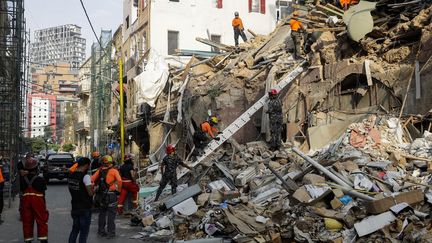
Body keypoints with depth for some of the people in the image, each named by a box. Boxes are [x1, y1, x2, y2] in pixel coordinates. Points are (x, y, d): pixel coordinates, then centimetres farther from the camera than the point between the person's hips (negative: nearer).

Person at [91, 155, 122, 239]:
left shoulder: (100, 170, 4)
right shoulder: (114, 171, -9)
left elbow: (92, 179, 1)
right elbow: (119, 180, -22)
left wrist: (95, 188, 15)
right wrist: (119, 190, -8)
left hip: (101, 194, 5)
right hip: (111, 194, -5)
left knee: (102, 213, 17)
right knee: (111, 214, 2)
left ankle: (101, 231, 24)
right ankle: (110, 232, 2)